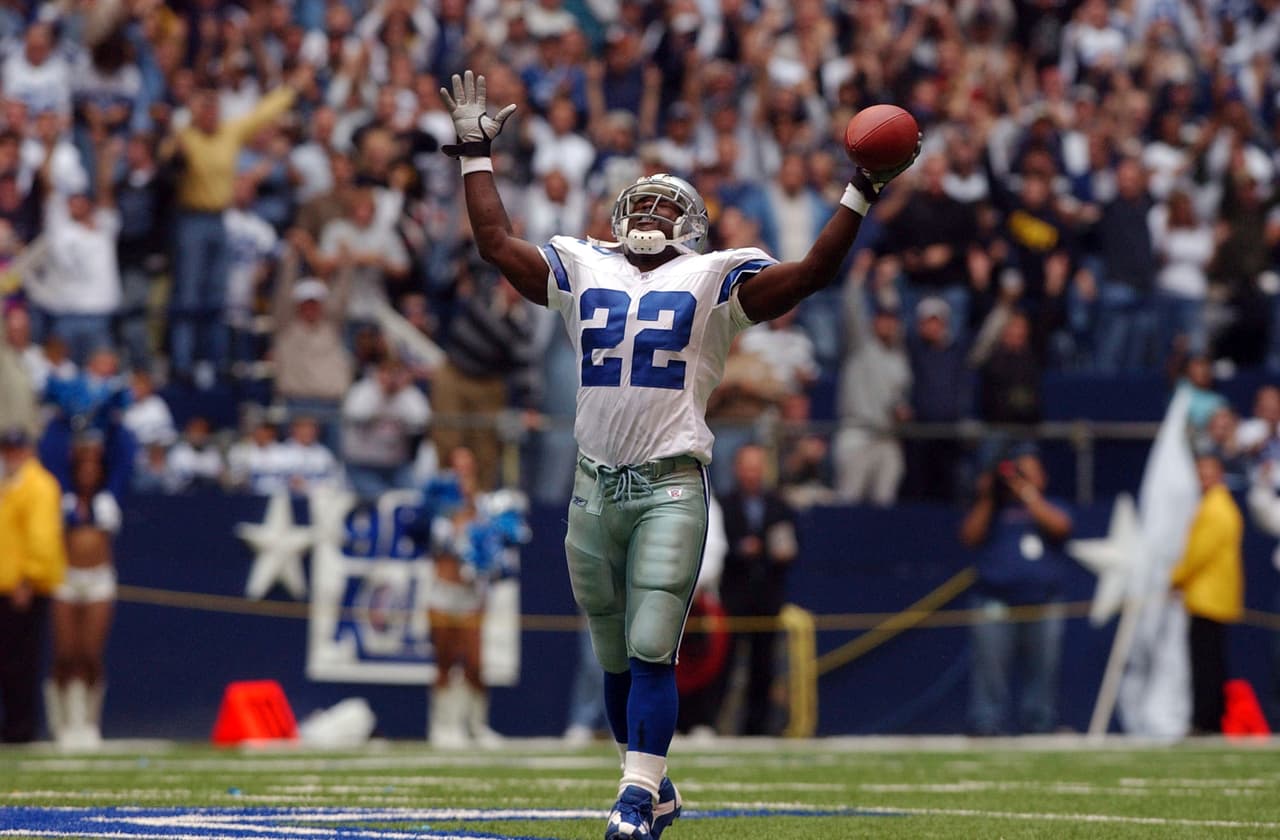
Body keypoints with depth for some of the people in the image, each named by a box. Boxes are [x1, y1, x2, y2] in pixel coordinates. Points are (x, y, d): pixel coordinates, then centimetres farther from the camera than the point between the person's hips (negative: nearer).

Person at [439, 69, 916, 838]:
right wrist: (475, 153, 22)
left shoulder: (712, 281, 6)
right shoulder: (584, 271, 16)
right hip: (595, 489, 4)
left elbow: (812, 274, 0)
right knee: (616, 658, 11)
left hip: (670, 487, -4)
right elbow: (497, 242, 21)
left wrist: (861, 195, -5)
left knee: (652, 651, -11)